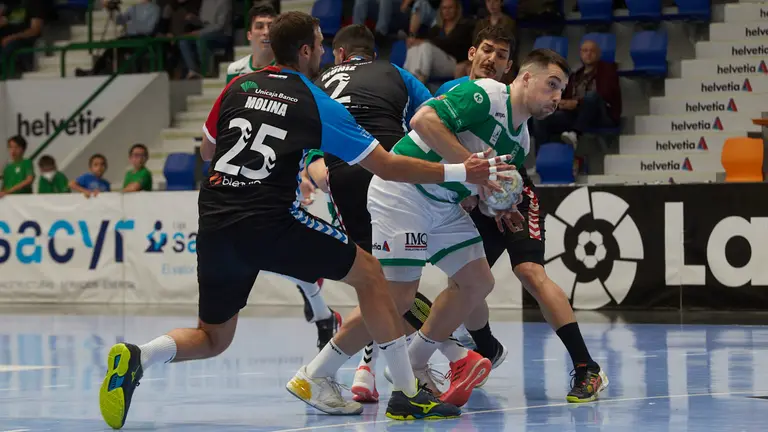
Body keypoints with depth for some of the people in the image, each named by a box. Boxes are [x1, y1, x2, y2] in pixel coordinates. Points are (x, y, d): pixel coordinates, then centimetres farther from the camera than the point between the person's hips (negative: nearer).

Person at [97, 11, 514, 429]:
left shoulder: (237, 87, 13)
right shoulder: (318, 106, 2)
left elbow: (207, 151, 28)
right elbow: (388, 166, 3)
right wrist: (461, 172, 11)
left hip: (214, 226, 5)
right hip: (269, 223, -5)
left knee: (213, 338, 21)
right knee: (368, 272, 12)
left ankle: (137, 356, -11)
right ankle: (407, 394, 9)